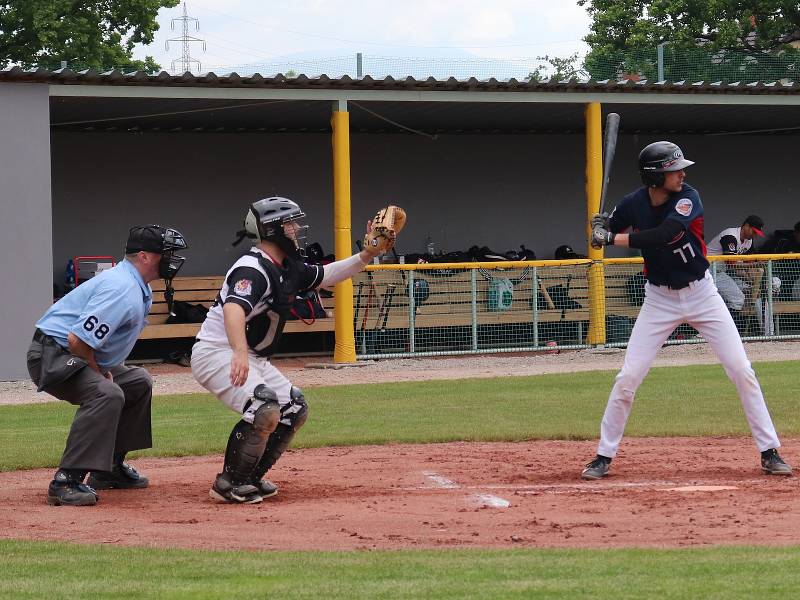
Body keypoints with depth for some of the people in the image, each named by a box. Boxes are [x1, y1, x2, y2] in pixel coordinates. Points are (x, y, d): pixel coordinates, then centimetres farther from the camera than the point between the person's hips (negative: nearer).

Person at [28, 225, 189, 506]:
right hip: (52, 356, -11)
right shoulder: (122, 288, -23)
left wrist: (109, 369, 6)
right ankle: (66, 482, -34)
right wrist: (99, 373, -14)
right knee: (106, 394, -32)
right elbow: (78, 339, -29)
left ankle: (109, 468, 23)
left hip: (79, 357, 11)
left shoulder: (141, 289, 12)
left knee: (138, 381, 21)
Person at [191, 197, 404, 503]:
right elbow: (233, 308, -41)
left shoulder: (288, 269, 8)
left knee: (295, 409, 11)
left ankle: (251, 478, 17)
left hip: (251, 358, 11)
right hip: (218, 354, -11)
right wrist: (240, 353, -57)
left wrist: (367, 255, 11)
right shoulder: (253, 270, -23)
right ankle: (230, 484, -15)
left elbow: (325, 276, 23)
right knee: (265, 410, -28)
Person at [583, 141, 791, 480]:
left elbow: (663, 235, -34)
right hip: (660, 299, 1)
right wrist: (601, 227, -16)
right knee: (627, 378, -4)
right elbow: (607, 232, 8)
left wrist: (613, 238, -32)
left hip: (701, 295, -1)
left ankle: (769, 452, 3)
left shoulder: (688, 198, -17)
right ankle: (604, 456, 7)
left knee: (742, 371, -5)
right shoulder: (633, 205, -10)